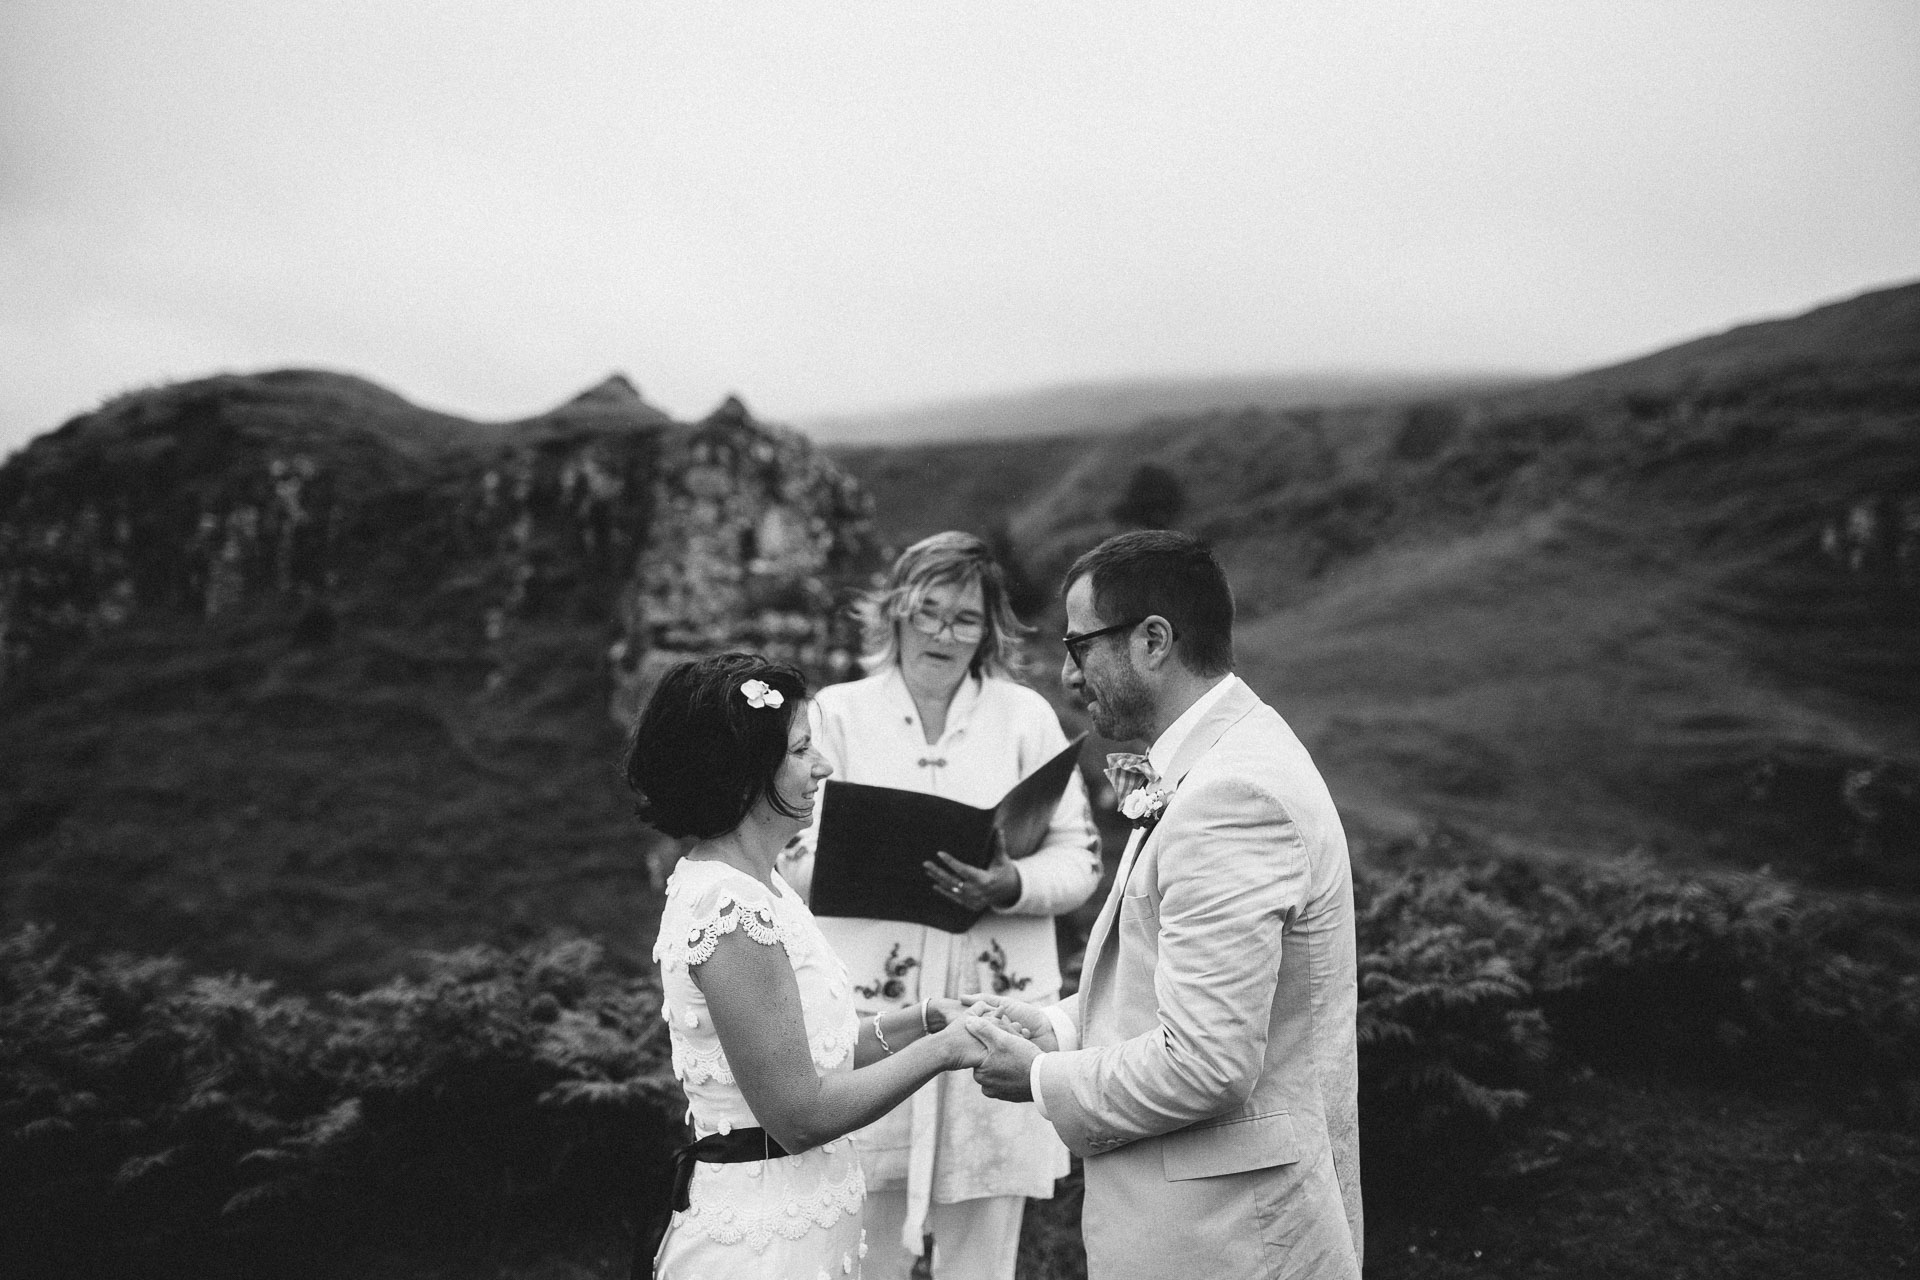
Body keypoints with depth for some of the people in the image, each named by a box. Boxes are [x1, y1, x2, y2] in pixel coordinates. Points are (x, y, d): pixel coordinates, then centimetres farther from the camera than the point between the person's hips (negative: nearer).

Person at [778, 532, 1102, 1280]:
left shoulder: (1026, 716, 7)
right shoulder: (838, 713, 6)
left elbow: (1079, 862, 3)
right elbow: (796, 858, 0)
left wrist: (1009, 886, -17)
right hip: (869, 1007, 0)